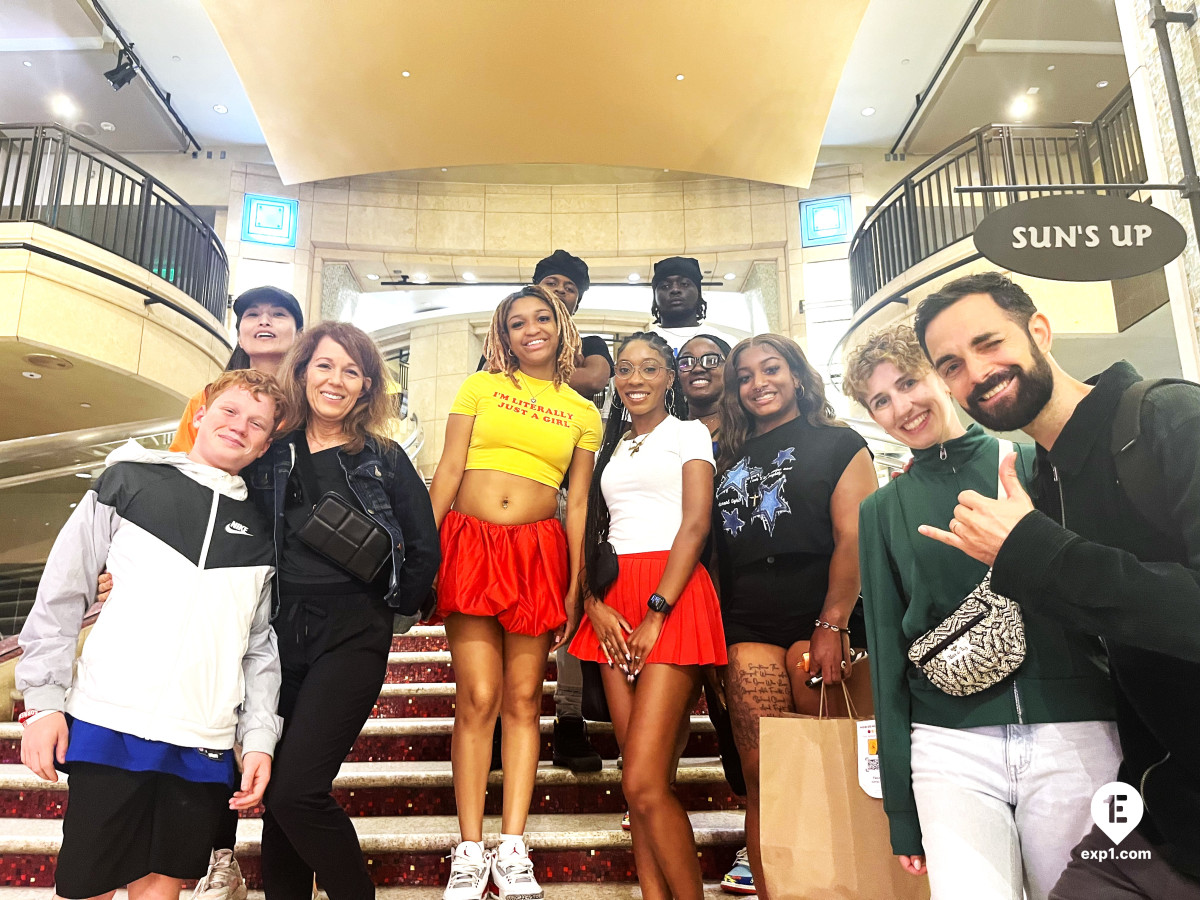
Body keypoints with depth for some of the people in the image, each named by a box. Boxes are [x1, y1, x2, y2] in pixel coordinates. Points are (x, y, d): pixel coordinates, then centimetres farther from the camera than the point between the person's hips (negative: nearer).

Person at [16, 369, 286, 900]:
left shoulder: (260, 532, 12)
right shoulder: (130, 482, 4)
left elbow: (261, 644, 11)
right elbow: (61, 594, 4)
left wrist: (259, 738, 4)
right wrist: (43, 699, -1)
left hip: (204, 744, 2)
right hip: (107, 722, -2)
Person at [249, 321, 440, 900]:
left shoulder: (384, 459, 3)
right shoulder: (270, 452, 8)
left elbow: (425, 548, 5)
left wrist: (390, 607, 5)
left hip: (351, 636, -3)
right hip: (279, 634, 4)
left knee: (296, 790, -11)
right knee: (276, 792, 8)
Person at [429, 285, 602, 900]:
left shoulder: (583, 412, 13)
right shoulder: (480, 387, 10)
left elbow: (578, 504, 10)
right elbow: (448, 471, 5)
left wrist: (576, 587, 3)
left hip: (539, 553, 1)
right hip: (469, 543, -1)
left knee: (524, 699, 2)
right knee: (478, 697, -5)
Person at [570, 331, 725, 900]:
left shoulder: (687, 432, 6)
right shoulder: (613, 447, 22)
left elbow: (696, 523, -6)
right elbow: (594, 532, 16)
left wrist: (656, 612, -14)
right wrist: (595, 604, -1)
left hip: (671, 600, -5)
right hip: (613, 604, 6)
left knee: (643, 783, -12)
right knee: (641, 782, 5)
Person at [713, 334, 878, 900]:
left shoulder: (837, 444, 8)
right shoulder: (732, 459, 21)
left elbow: (853, 539, -3)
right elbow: (720, 548, 17)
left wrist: (833, 625, -15)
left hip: (816, 619, -3)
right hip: (749, 629, 4)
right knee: (761, 772, -2)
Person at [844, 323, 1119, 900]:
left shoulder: (1034, 466, 6)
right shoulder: (882, 511, 8)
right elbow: (886, 648, 9)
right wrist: (901, 807, 8)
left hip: (1075, 739, 0)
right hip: (951, 746, 0)